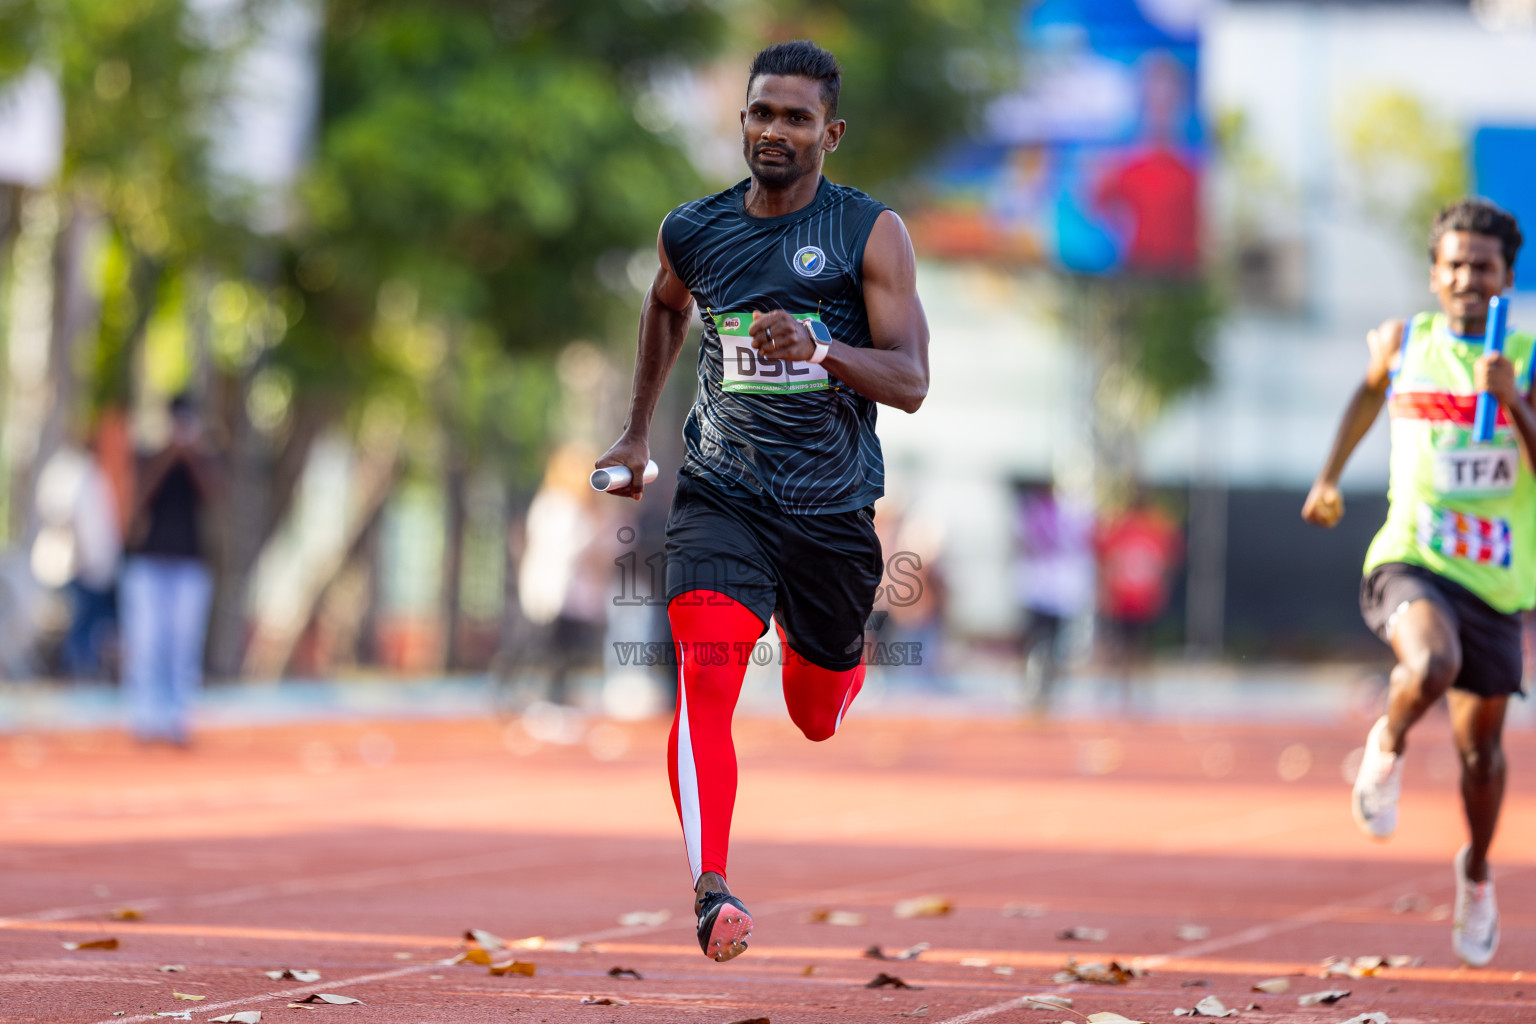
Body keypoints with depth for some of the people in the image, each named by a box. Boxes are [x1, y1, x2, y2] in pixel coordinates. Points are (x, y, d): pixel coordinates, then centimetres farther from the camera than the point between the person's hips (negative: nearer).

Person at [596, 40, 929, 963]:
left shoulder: (871, 233, -6)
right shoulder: (694, 231, 3)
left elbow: (911, 383, -13)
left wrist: (820, 347, -31)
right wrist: (638, 431, 27)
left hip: (835, 509, 0)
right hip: (722, 495, 0)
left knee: (820, 720, 18)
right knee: (706, 674, -26)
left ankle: (837, 661, 56)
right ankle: (712, 890, -34)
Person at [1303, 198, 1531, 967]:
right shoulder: (1401, 342, 3)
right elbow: (1371, 390, 27)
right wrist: (1330, 475, 28)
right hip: (1410, 559, -1)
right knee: (1432, 665, -34)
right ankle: (1387, 747, -1)